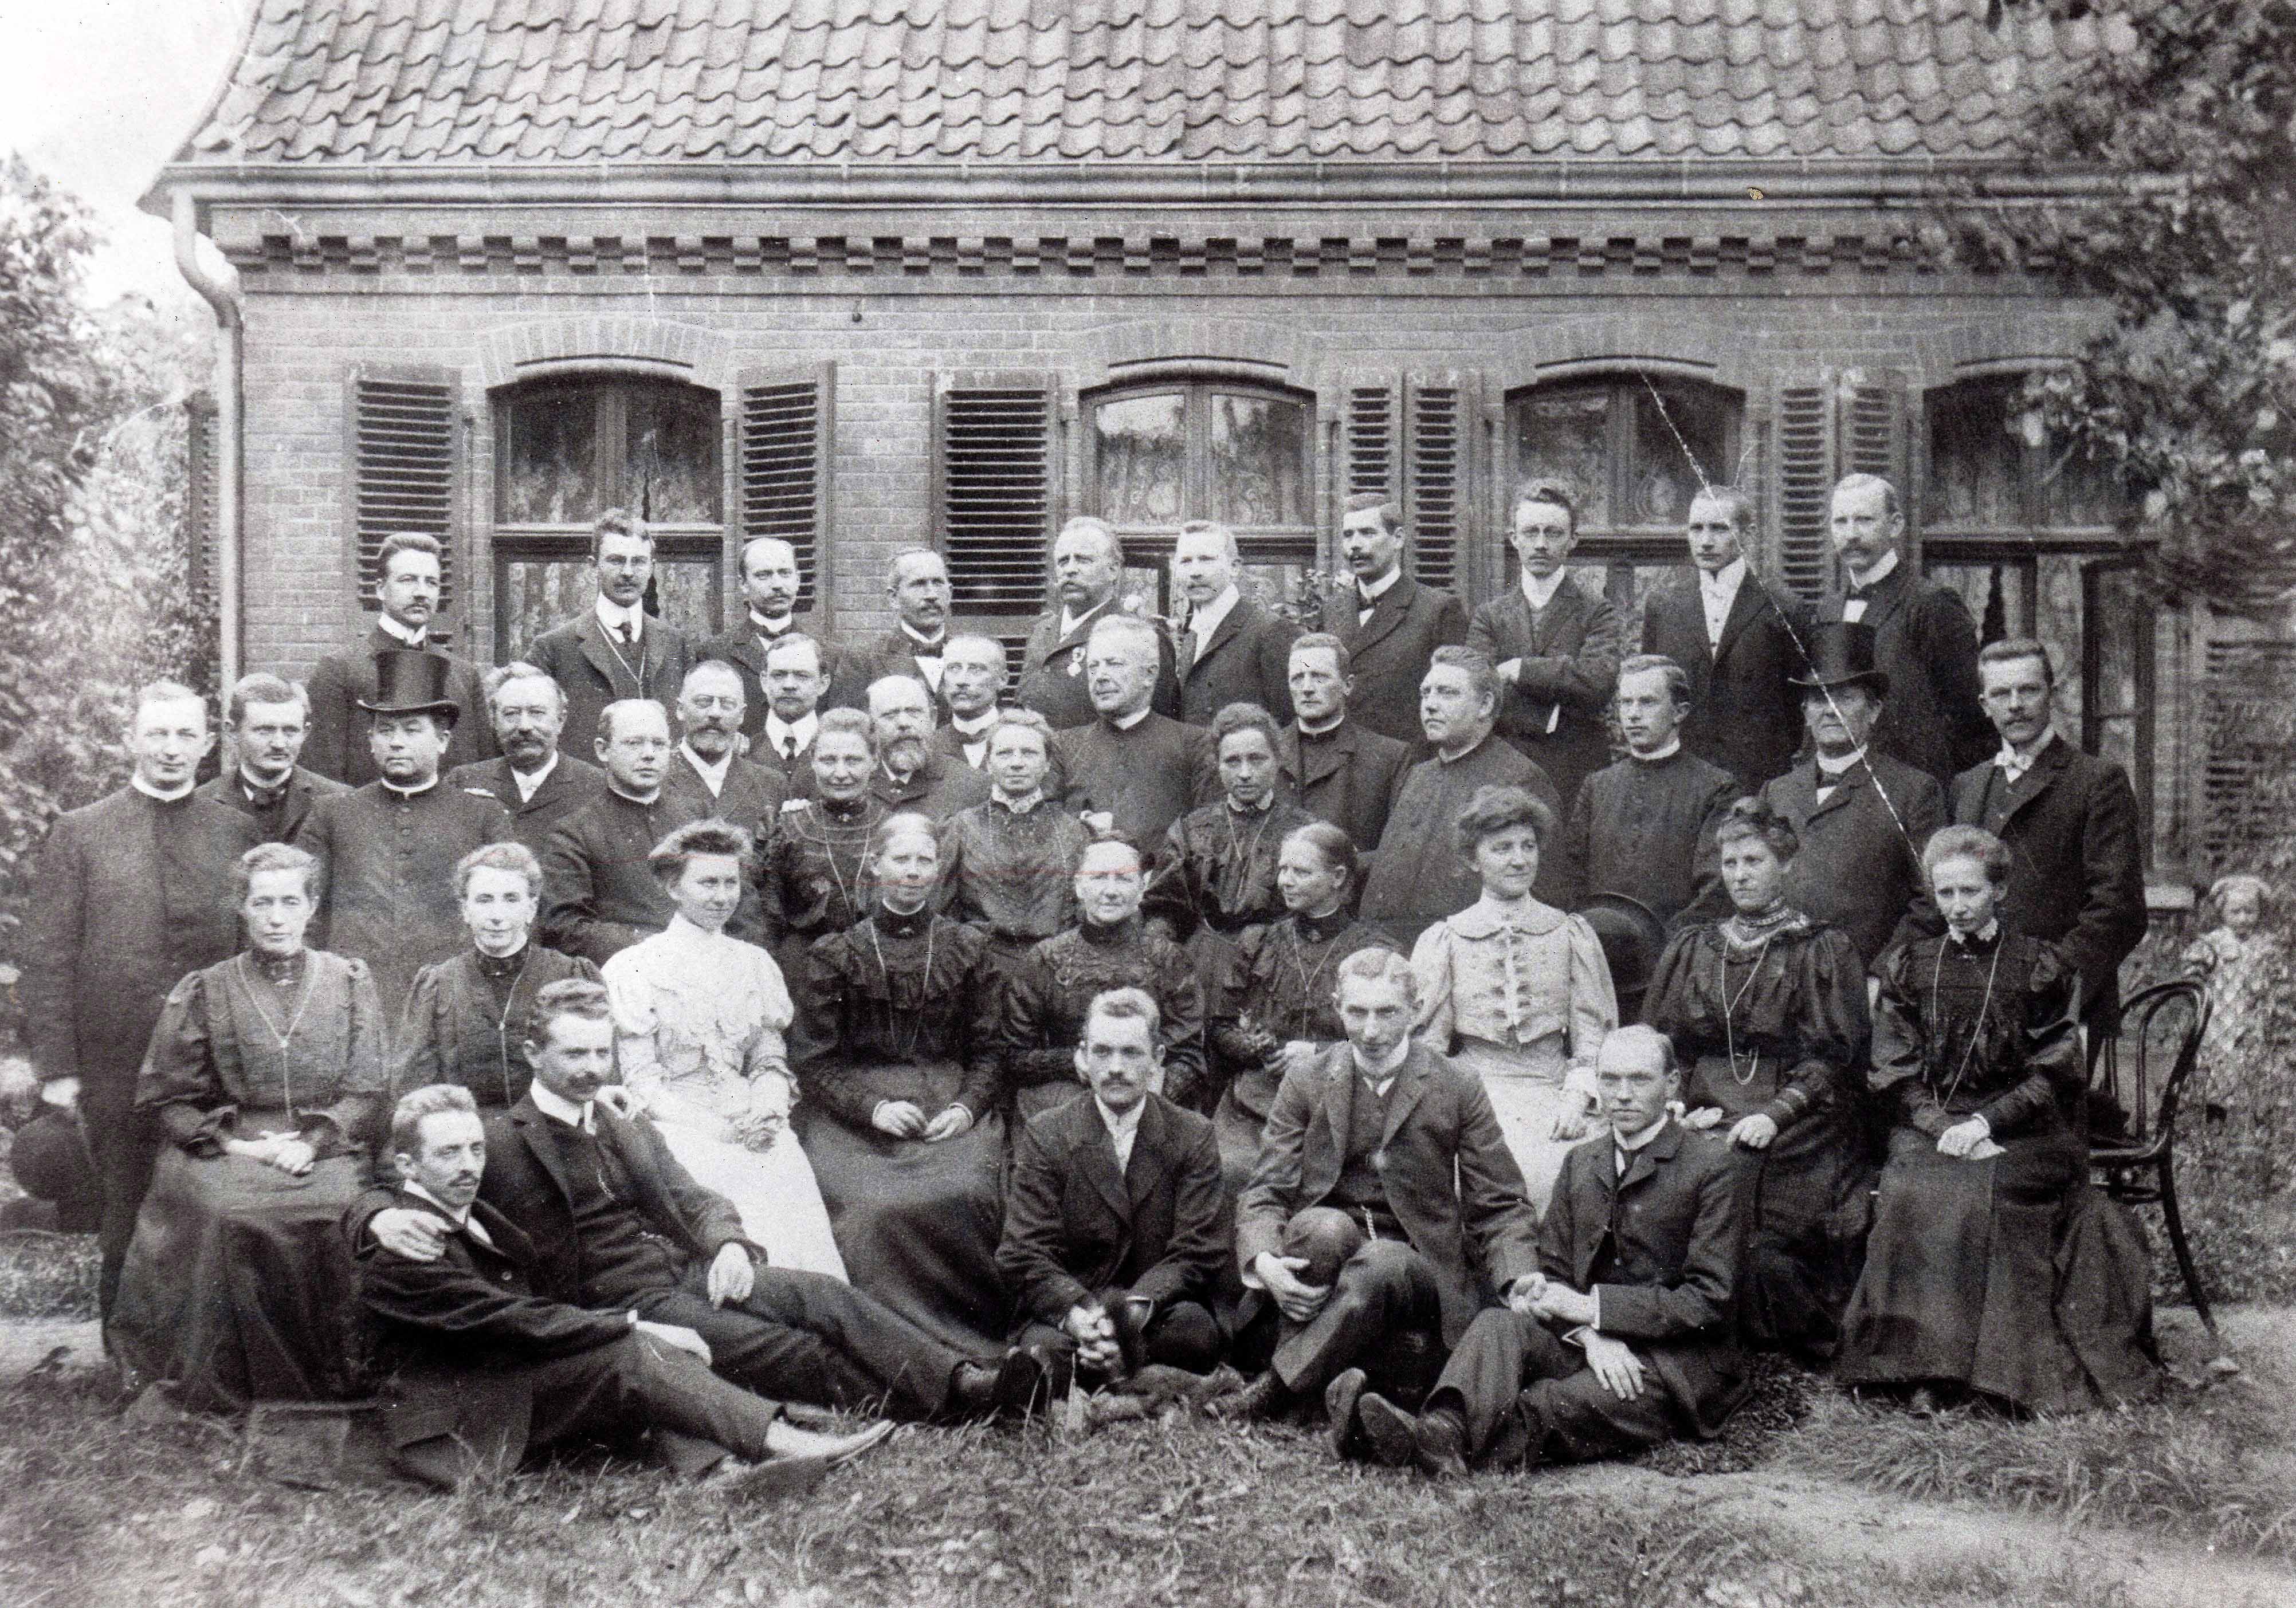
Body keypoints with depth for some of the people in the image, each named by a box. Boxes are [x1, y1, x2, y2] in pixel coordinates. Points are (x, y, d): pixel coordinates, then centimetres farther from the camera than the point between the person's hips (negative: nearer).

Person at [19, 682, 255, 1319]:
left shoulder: (236, 831, 6)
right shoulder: (79, 832, 3)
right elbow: (46, 960, 1)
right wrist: (55, 1068, -4)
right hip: (114, 1069, -1)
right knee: (123, 1223, 8)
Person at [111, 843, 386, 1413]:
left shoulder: (350, 981, 9)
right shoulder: (204, 992, 9)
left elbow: (365, 1091, 5)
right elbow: (166, 1097, 7)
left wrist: (312, 1142, -11)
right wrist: (232, 1144, -7)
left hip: (326, 1148, 0)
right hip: (226, 1148, 0)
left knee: (343, 1210, -32)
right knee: (228, 1216, -32)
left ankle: (332, 1375, -15)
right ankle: (226, 1382, -18)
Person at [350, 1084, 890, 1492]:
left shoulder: (470, 1214, 17)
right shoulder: (393, 1250, -13)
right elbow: (509, 1320, -21)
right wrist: (634, 1326, -21)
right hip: (457, 1425, -8)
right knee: (624, 1353, -24)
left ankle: (716, 1462, -39)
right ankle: (779, 1440, -31)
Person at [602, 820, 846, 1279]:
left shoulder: (755, 963, 18)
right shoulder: (633, 968, 3)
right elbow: (642, 1083, -2)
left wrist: (769, 1110, -6)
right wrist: (719, 1129, -13)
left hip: (752, 1127, 4)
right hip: (676, 1128, -3)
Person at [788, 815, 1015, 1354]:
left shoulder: (968, 948, 14)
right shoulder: (835, 955, 9)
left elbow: (987, 1049, 13)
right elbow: (812, 1060, 4)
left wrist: (967, 1106, -6)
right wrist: (872, 1106, -11)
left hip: (953, 1108, 1)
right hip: (854, 1116, -1)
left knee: (963, 1198, -29)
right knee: (874, 1209, -29)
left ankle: (978, 1343, -14)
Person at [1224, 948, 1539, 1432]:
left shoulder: (1458, 1089, 3)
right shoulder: (1305, 1084, 7)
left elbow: (1498, 1209, 4)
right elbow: (1265, 1194, 2)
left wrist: (1522, 1286, -15)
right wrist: (1262, 1260, -20)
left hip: (1416, 1263, -1)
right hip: (1325, 1250, 1)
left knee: (1380, 1265, -36)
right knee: (1325, 1228, -34)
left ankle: (1278, 1388, -23)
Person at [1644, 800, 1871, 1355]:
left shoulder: (1825, 951, 8)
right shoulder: (1690, 949, 19)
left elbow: (1834, 1057, -1)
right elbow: (1660, 1044, 16)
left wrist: (1776, 1112, -15)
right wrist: (1683, 1107, -2)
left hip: (1794, 1132, -3)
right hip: (1705, 1125, 3)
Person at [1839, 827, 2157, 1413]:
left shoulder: (2039, 966, 5)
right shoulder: (1908, 968, 12)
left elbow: (2053, 1075, -1)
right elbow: (1895, 1074, 6)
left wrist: (1985, 1122, -14)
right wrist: (1941, 1126, -11)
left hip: (2019, 1130, -2)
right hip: (1929, 1127, 2)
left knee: (1989, 1189, -32)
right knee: (1913, 1191, -29)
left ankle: (2003, 1361, -19)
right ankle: (1918, 1360, -19)